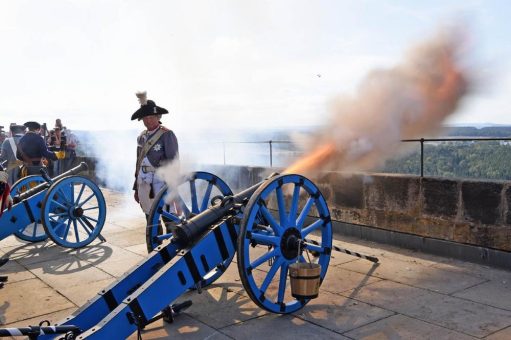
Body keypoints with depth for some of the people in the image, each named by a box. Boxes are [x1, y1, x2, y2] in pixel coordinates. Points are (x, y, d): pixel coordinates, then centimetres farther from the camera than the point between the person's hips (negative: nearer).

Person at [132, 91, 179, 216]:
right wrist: (136, 188, 20)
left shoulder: (167, 135, -6)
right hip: (143, 184, 7)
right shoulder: (142, 137, 15)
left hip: (160, 183, -7)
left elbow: (173, 162, -10)